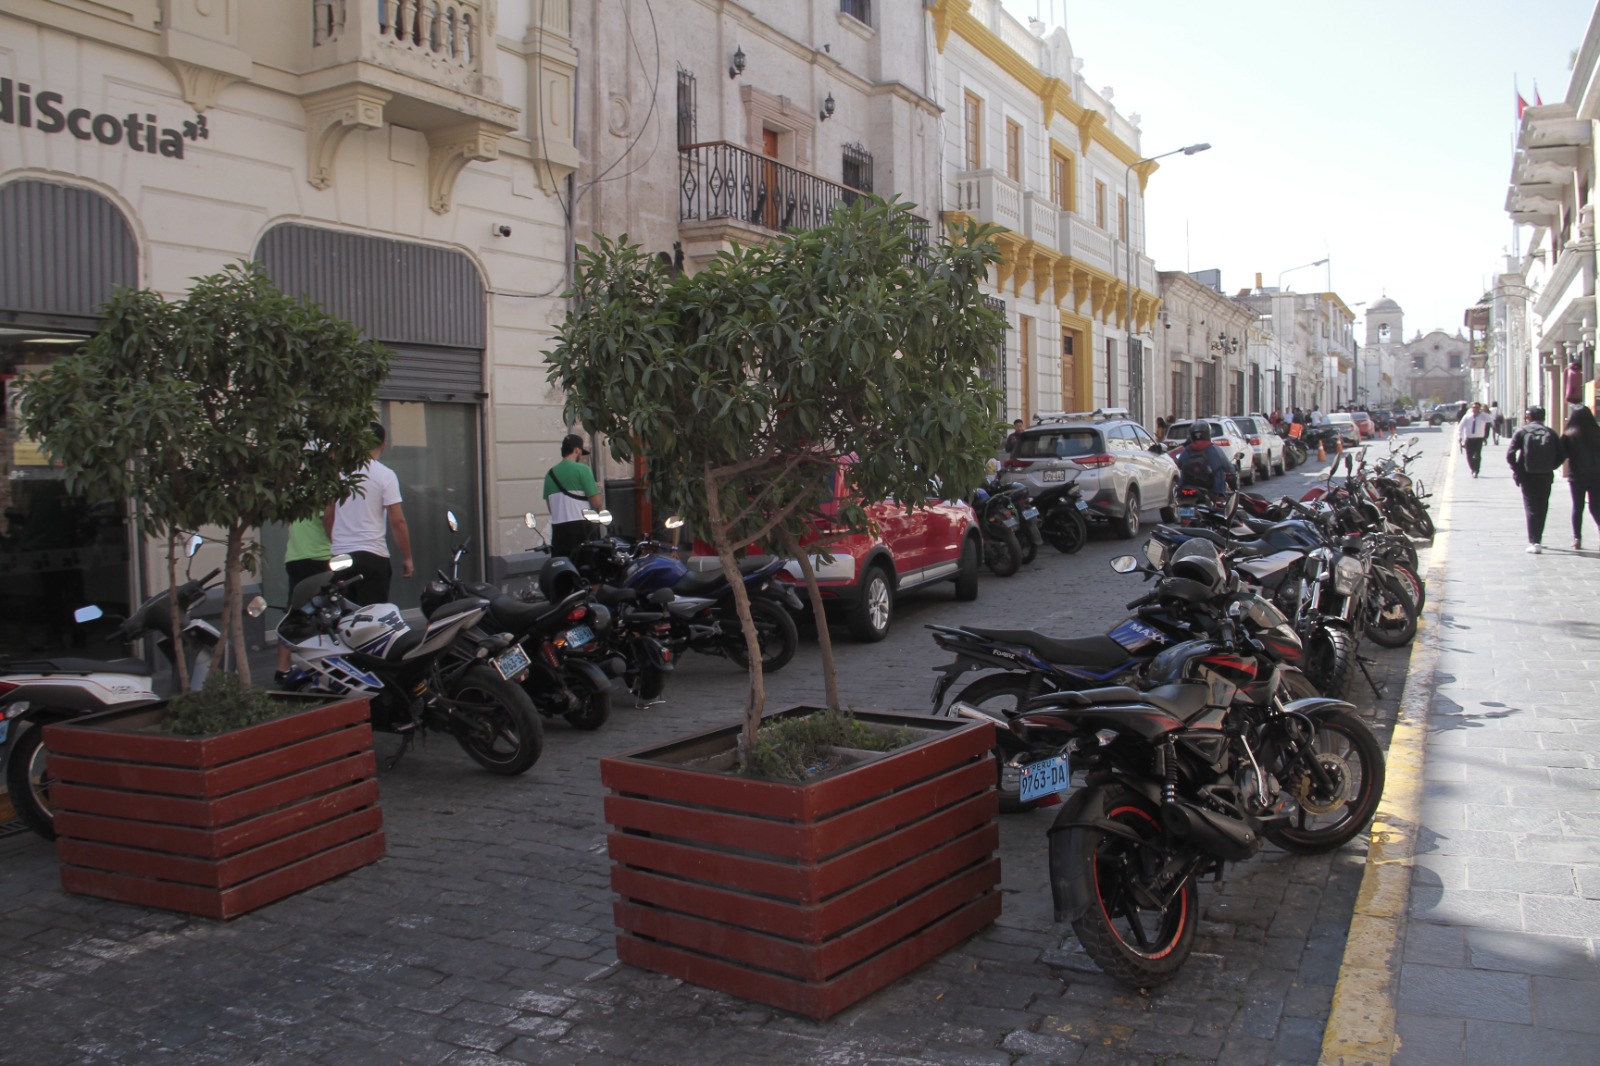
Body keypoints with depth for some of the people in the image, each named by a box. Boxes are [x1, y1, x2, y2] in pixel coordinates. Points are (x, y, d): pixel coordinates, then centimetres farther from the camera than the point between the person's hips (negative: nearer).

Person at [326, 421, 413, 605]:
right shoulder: (385, 475, -7)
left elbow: (327, 515, 11)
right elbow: (397, 521, -9)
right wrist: (406, 557, -1)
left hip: (339, 555, 5)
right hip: (372, 555, -4)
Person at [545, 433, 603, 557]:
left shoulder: (550, 473, 11)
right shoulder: (582, 469, -6)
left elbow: (550, 507, 16)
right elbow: (596, 503, -9)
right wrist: (597, 489, 10)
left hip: (558, 529, 5)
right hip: (581, 528, -5)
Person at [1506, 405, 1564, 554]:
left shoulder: (1522, 432, -2)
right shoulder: (1551, 433, 4)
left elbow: (1510, 454, -11)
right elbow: (1560, 456, -2)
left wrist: (1516, 470, 1)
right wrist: (1548, 468, 11)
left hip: (1527, 475, -2)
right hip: (1545, 476, 2)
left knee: (1531, 509, 0)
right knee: (1542, 508, 15)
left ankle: (1534, 542, -10)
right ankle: (1537, 540, 23)